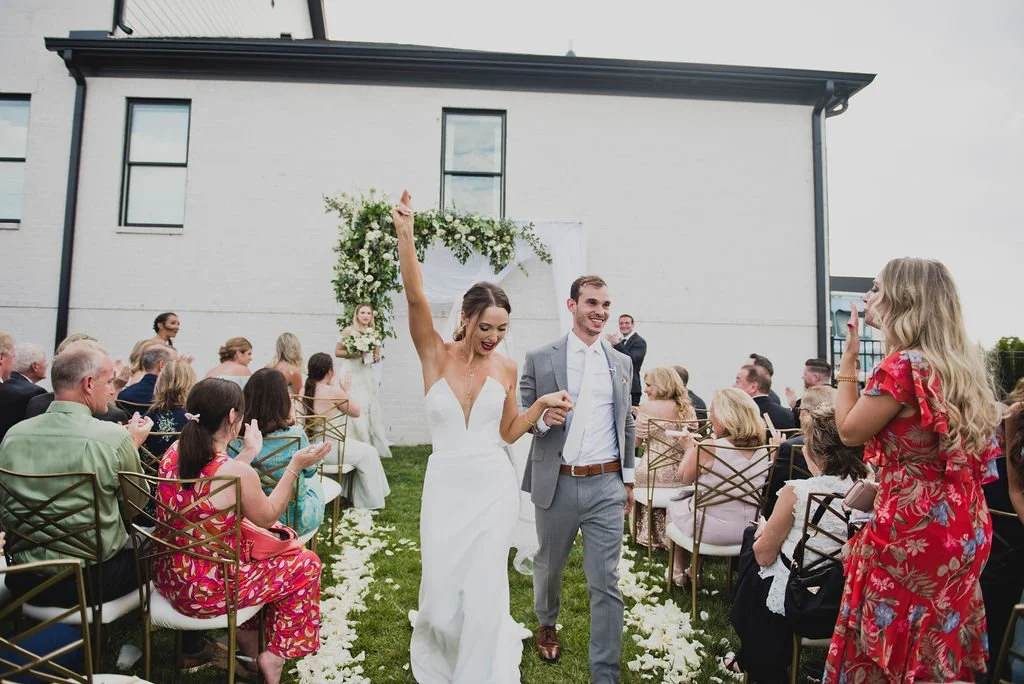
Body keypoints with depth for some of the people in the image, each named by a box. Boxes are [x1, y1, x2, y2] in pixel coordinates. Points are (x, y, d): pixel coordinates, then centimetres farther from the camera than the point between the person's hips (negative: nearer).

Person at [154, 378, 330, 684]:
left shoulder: (173, 452, -6)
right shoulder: (239, 473, -27)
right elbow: (267, 517, -7)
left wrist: (247, 454, 14)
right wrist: (295, 466, -4)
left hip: (166, 575, 8)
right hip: (204, 591, -8)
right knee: (307, 564, 11)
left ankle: (246, 633, 34)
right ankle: (274, 655, 20)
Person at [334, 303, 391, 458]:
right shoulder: (349, 331, -4)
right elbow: (337, 351, -5)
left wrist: (375, 358, -1)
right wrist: (354, 354, -17)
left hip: (367, 376, 5)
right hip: (352, 375, -5)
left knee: (370, 410, 5)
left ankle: (375, 447, 13)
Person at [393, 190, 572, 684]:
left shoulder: (506, 369, 0)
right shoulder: (435, 355, -6)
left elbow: (508, 432, 8)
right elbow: (415, 297, -20)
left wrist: (541, 405, -7)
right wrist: (405, 235, -29)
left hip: (493, 487, 1)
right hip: (445, 486, 0)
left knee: (484, 590, 6)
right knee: (442, 589, 12)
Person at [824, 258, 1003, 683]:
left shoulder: (903, 365, -21)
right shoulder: (963, 363, 6)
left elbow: (849, 430, -11)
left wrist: (848, 358, -10)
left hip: (912, 528, -8)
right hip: (961, 526, 9)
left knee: (892, 641, 10)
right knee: (940, 646, 23)